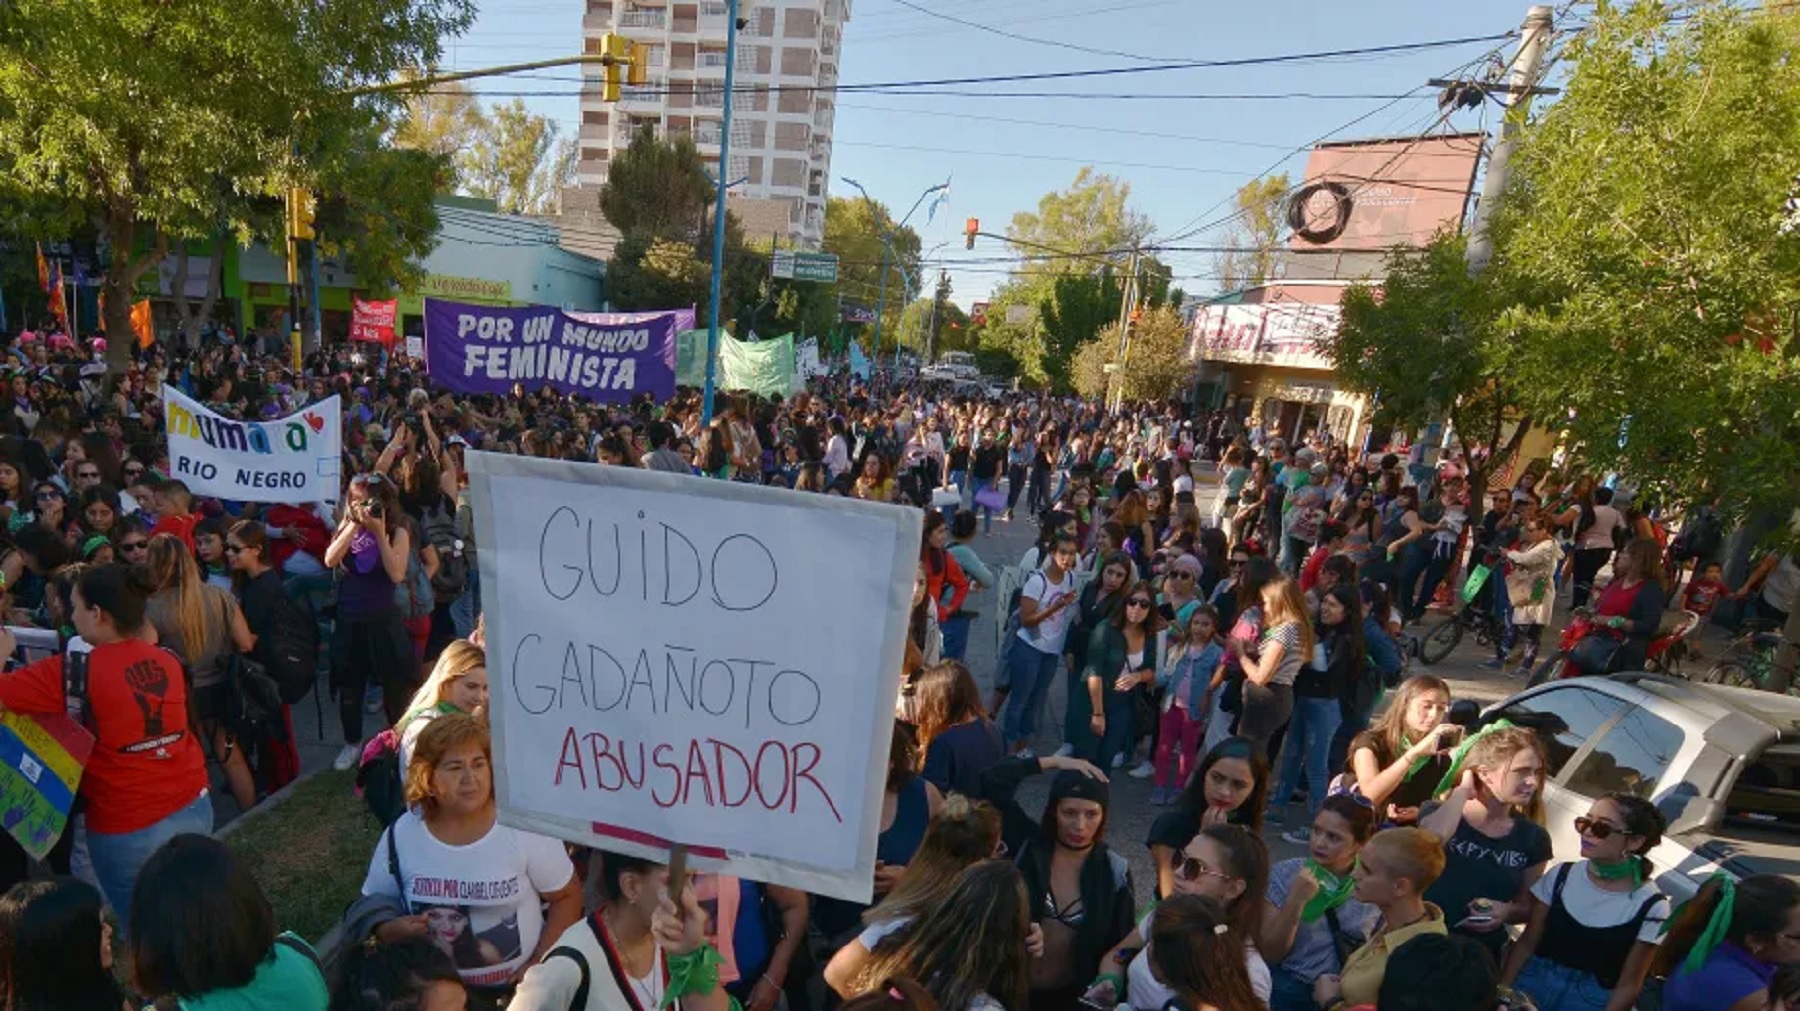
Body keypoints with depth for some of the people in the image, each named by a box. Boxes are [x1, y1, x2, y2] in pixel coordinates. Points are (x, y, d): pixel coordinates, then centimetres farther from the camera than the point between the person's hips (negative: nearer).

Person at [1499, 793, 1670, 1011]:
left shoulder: (1650, 907, -8)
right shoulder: (1562, 876, -1)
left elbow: (1628, 984, -2)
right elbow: (1527, 943, 1)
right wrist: (1501, 991, -8)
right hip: (1533, 983, 1)